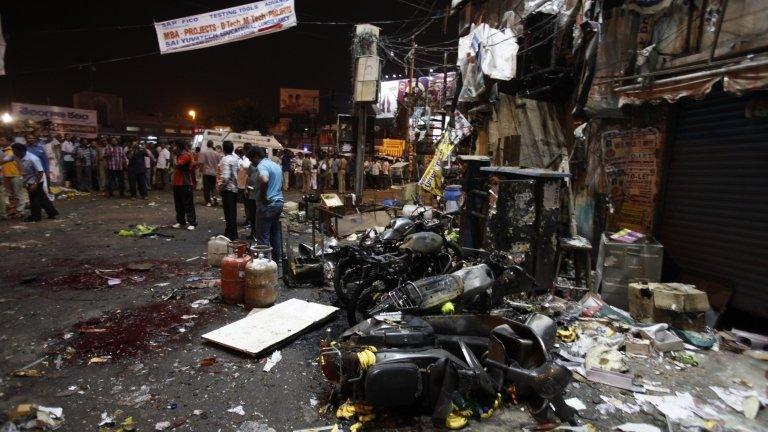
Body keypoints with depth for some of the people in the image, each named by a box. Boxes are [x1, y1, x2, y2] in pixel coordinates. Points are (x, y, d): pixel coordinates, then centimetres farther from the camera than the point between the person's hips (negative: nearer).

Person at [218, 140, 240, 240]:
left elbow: (225, 176, -21)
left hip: (227, 188, -7)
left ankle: (230, 234, 4)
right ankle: (233, 234, 24)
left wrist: (220, 186, -10)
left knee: (228, 213, -1)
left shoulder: (225, 159, -15)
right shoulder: (236, 158, 5)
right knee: (233, 212, 16)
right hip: (235, 188, 7)